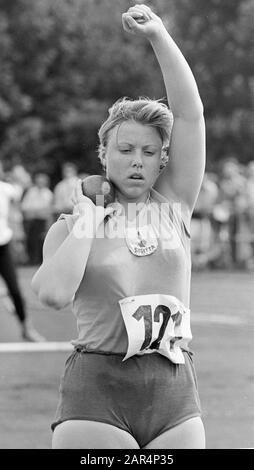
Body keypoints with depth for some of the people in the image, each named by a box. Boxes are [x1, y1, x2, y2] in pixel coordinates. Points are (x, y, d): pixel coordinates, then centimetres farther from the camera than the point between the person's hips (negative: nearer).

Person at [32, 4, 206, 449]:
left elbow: (190, 114, 2)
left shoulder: (172, 207, 11)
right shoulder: (69, 226, 6)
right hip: (97, 386, -2)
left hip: (174, 394, 2)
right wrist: (87, 220, -5)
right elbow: (55, 293, -14)